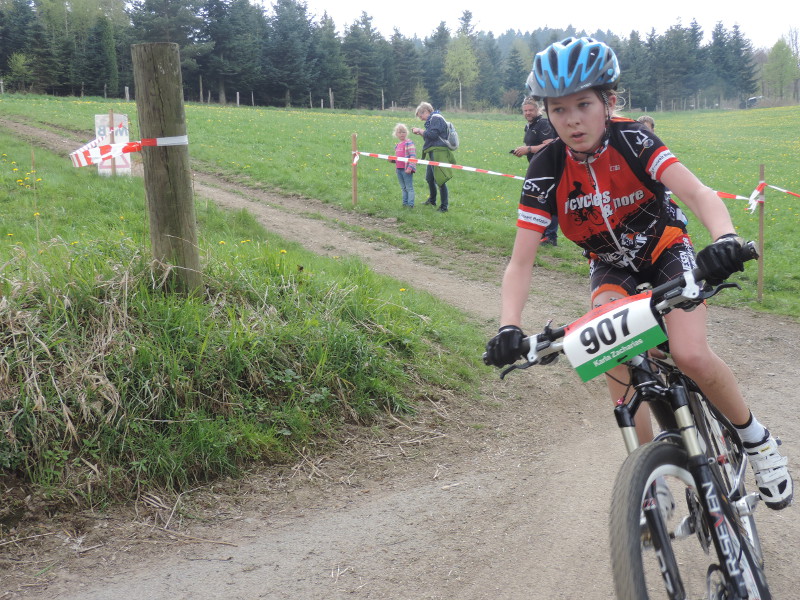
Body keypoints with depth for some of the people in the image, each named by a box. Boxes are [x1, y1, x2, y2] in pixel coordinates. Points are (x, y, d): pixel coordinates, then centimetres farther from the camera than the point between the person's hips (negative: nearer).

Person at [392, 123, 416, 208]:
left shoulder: (409, 143, -9)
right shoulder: (397, 145, 17)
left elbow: (413, 156, -15)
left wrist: (410, 167, -22)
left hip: (406, 169, -8)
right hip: (399, 169, 8)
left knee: (409, 187, -3)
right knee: (403, 188, 14)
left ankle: (410, 204, -2)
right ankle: (405, 203, 21)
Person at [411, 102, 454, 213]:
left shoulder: (436, 118, -10)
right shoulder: (431, 120, 19)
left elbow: (433, 135, -21)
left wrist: (420, 130, -9)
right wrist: (420, 133, 9)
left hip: (438, 154, -11)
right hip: (432, 154, 11)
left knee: (440, 180, -8)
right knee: (429, 178, 23)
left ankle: (444, 206, -2)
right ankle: (432, 200, 43)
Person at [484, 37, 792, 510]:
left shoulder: (632, 140, -24)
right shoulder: (547, 170, -20)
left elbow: (698, 193, -35)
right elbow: (521, 262, -21)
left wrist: (726, 238, -56)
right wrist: (509, 327, -37)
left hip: (666, 249, -2)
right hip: (611, 266, 2)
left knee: (691, 355, -25)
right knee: (617, 364, -22)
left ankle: (758, 440, 1)